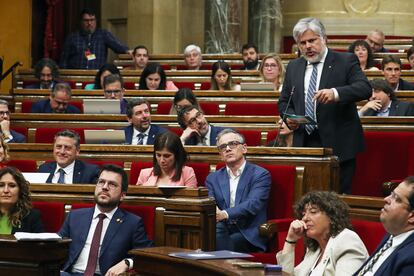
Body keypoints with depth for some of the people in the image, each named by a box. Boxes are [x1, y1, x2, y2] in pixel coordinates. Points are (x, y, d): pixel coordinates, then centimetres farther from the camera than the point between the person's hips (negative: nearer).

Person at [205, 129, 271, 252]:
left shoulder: (260, 175, 3)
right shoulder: (213, 178, 18)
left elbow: (253, 204, -14)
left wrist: (225, 214, -31)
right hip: (223, 231, 3)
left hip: (248, 235, -3)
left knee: (218, 241, -33)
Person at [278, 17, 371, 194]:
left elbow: (365, 88, -14)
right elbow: (284, 101, 22)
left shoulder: (346, 61, 0)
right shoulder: (293, 67, 16)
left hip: (338, 146, -4)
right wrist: (289, 117, -2)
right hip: (304, 145, 4)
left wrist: (335, 93, -31)